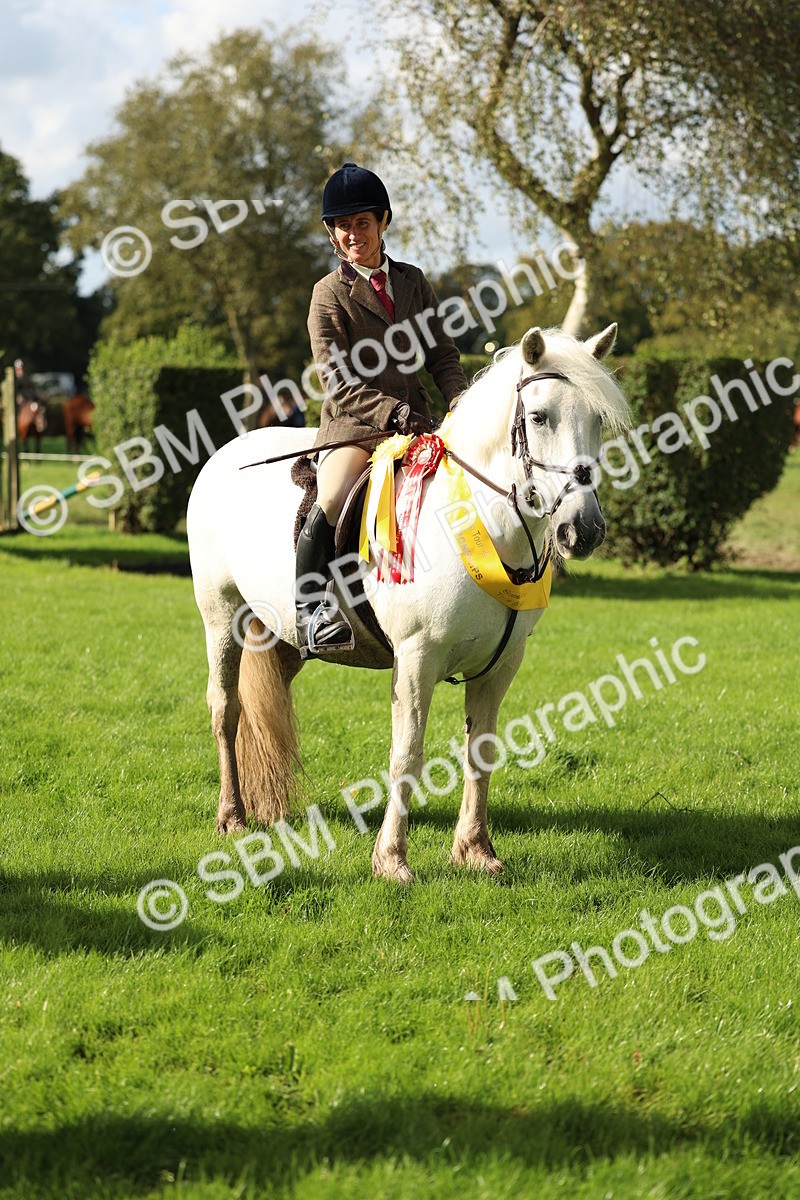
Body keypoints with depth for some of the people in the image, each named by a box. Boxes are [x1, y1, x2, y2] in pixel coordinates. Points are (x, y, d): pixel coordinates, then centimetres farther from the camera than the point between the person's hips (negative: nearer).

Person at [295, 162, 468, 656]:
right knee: (332, 503, -30)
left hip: (415, 421, 5)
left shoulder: (413, 282, 14)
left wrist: (462, 402, -6)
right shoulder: (330, 294, -1)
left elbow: (443, 354, 13)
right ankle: (311, 610, -19)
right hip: (353, 425, -5)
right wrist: (394, 411, -21)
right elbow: (340, 383, -8)